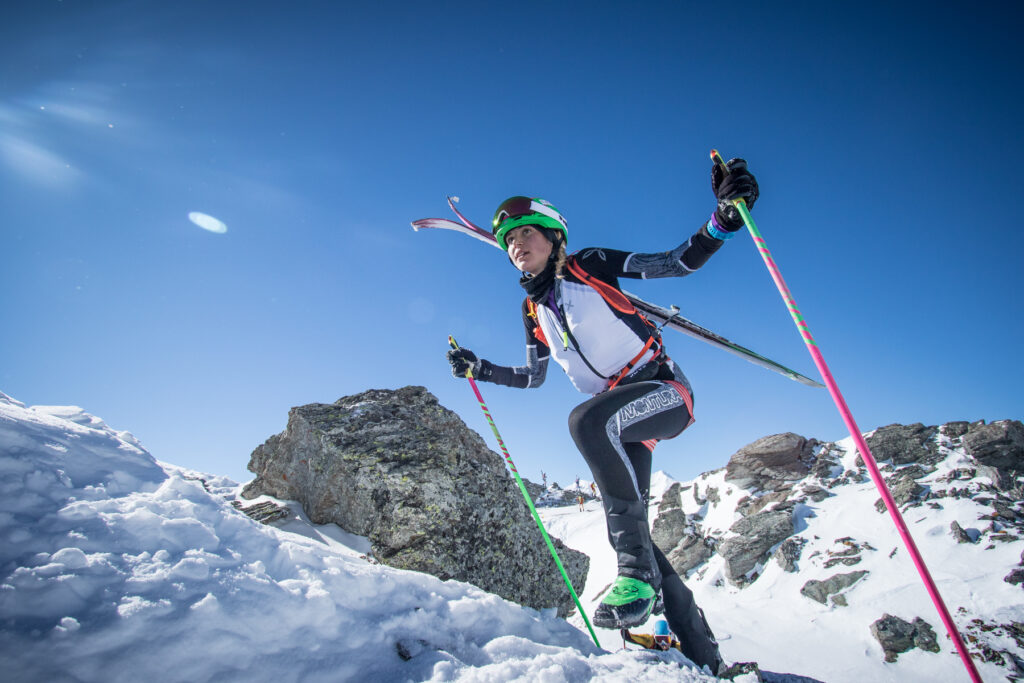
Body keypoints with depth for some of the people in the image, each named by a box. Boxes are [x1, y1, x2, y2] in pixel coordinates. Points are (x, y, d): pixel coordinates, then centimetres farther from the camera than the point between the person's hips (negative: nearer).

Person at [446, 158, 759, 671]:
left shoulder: (591, 264, 0)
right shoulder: (532, 308, 14)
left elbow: (679, 262, -4)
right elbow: (532, 377, 23)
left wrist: (723, 218, -20)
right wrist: (478, 369, 18)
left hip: (664, 390, -6)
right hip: (621, 420, 6)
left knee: (585, 418, -36)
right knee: (625, 530, -2)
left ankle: (637, 569, -25)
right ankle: (704, 655, 15)